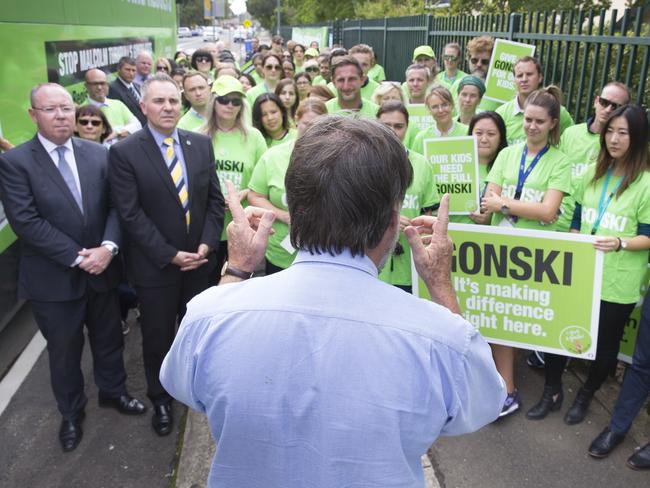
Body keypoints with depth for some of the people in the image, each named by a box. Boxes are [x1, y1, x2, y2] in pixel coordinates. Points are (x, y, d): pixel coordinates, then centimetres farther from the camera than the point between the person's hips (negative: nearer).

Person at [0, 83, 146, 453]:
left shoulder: (98, 154, 1)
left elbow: (116, 206, -2)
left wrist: (108, 247, -18)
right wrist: (78, 257, -20)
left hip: (101, 270, 3)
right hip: (54, 279, -3)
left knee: (109, 340, 20)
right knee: (64, 351, 15)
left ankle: (114, 391, 46)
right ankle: (71, 412, 38)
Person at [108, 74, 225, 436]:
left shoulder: (201, 144, 2)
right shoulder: (124, 153, -11)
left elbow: (215, 199, 4)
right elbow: (131, 214, -14)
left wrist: (207, 244, -9)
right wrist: (171, 255, -16)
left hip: (200, 259, 3)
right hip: (155, 266, -3)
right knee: (158, 338, 12)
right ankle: (160, 399, 34)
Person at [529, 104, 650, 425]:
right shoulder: (593, 173, 5)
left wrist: (619, 243, -28)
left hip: (618, 282, -4)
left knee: (605, 343, 14)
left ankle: (585, 396, 38)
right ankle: (552, 392, 28)